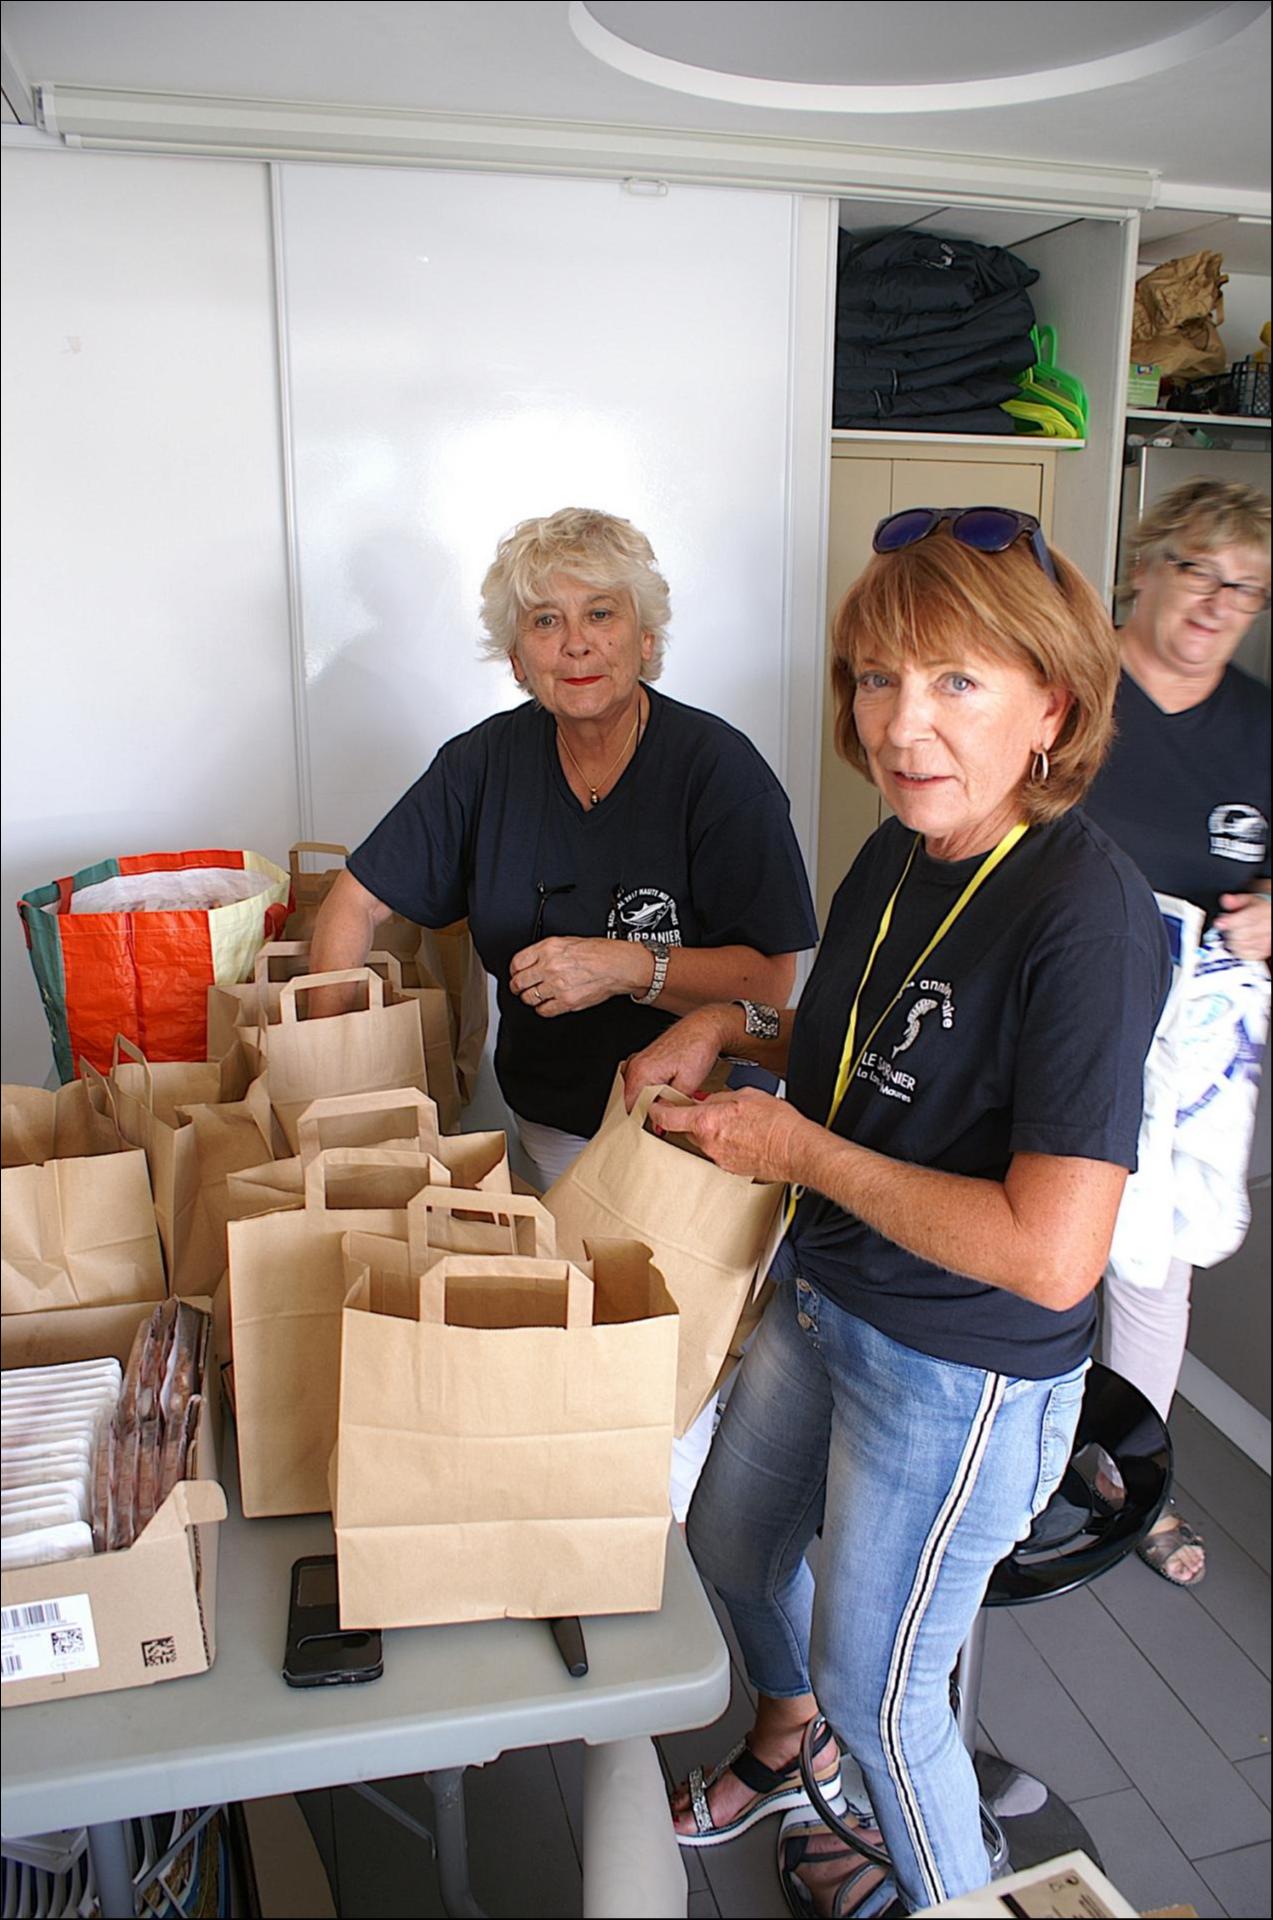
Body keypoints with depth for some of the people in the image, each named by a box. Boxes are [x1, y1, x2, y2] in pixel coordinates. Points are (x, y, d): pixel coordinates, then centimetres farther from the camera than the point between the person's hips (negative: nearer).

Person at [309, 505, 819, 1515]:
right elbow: (359, 899, 4)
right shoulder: (490, 761, -2)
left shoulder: (719, 770, -15)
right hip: (546, 1119, 4)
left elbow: (770, 978, -17)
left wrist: (626, 967, -29)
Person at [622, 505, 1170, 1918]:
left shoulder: (1086, 918, -30)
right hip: (823, 1299, 8)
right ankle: (788, 1743, 61)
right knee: (730, 1544, 28)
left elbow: (1052, 1254, -33)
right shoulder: (896, 855, -4)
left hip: (965, 1374, -8)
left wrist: (800, 1149, -25)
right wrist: (734, 1027, -4)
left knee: (875, 1685, 14)